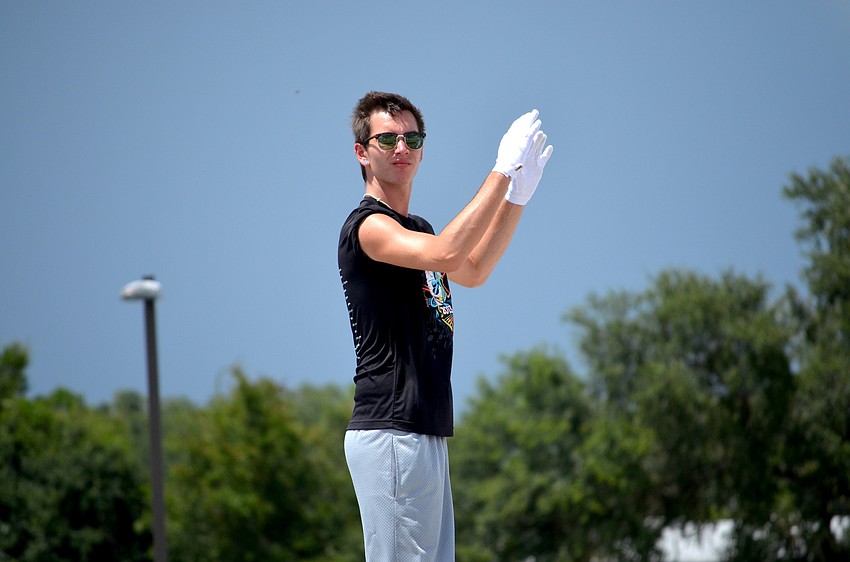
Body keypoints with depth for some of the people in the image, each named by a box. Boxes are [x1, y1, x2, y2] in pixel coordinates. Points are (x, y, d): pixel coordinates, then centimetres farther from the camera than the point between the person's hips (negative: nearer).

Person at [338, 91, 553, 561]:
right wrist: (503, 171, -23)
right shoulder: (367, 226, -9)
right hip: (391, 433, -10)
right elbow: (445, 254, -26)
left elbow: (472, 271, 33)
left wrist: (518, 195, 23)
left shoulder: (414, 228, 21)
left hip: (425, 433, 10)